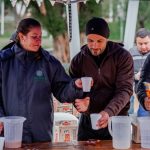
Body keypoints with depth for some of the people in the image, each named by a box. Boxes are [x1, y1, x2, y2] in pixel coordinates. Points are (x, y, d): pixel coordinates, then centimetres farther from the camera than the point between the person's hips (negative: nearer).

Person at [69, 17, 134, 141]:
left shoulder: (123, 57, -8)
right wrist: (78, 102, -21)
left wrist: (109, 112, -31)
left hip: (117, 119, -2)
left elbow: (125, 89, -15)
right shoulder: (78, 60, 0)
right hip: (88, 121, 2)